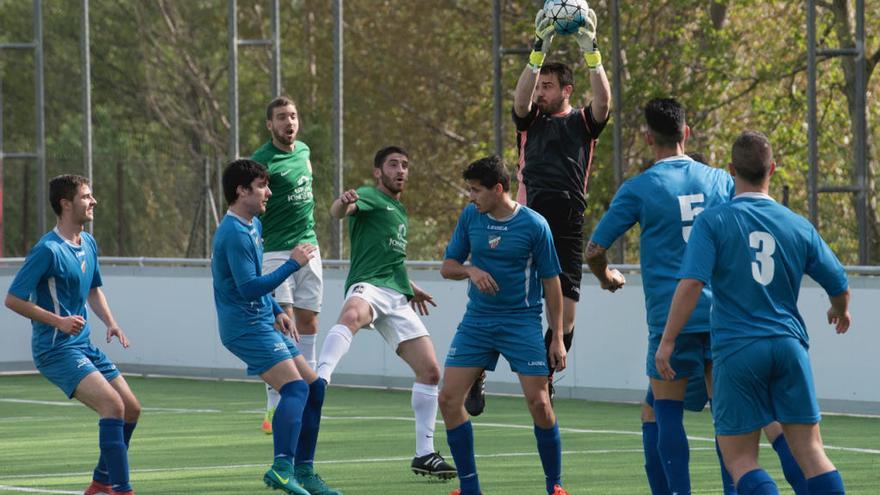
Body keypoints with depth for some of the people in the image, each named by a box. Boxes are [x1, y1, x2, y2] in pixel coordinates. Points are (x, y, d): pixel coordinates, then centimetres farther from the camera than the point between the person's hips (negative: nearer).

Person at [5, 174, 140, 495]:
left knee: (131, 409, 8)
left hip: (84, 345, 9)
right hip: (56, 349, -9)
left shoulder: (88, 243, 10)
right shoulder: (48, 250, -16)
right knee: (113, 405, -23)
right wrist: (58, 321, -21)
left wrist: (110, 323, 9)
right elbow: (13, 299, -15)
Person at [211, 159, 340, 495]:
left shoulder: (253, 225, 15)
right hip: (246, 326, -10)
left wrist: (277, 312, 21)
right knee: (295, 388, -25)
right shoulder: (235, 234, -18)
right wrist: (292, 265, -20)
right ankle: (283, 468, -36)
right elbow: (248, 289, -24)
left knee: (314, 388, 9)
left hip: (263, 323, 10)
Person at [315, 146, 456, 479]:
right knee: (352, 315, -44)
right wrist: (343, 202, -42)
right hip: (368, 287, -8)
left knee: (430, 370, 2)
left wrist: (410, 287, 48)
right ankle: (320, 383, -61)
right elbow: (338, 212, -20)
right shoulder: (369, 197, 4)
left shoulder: (400, 211, 29)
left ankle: (425, 454, 9)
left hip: (398, 299, 8)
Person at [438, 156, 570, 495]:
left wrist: (557, 338, -3)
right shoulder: (470, 216, 2)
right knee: (449, 398, -5)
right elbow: (447, 267, 9)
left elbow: (551, 282, -2)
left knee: (539, 403, -9)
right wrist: (470, 270, -15)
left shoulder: (534, 225, -8)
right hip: (477, 320, 4)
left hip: (522, 322, -4)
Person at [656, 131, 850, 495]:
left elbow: (691, 283, -15)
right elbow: (839, 287, 13)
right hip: (789, 343, 3)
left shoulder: (713, 222, -3)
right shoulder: (798, 226, 6)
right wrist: (840, 312, 36)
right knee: (812, 453, 5)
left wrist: (667, 341, -9)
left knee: (740, 460, 3)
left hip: (737, 350, -3)